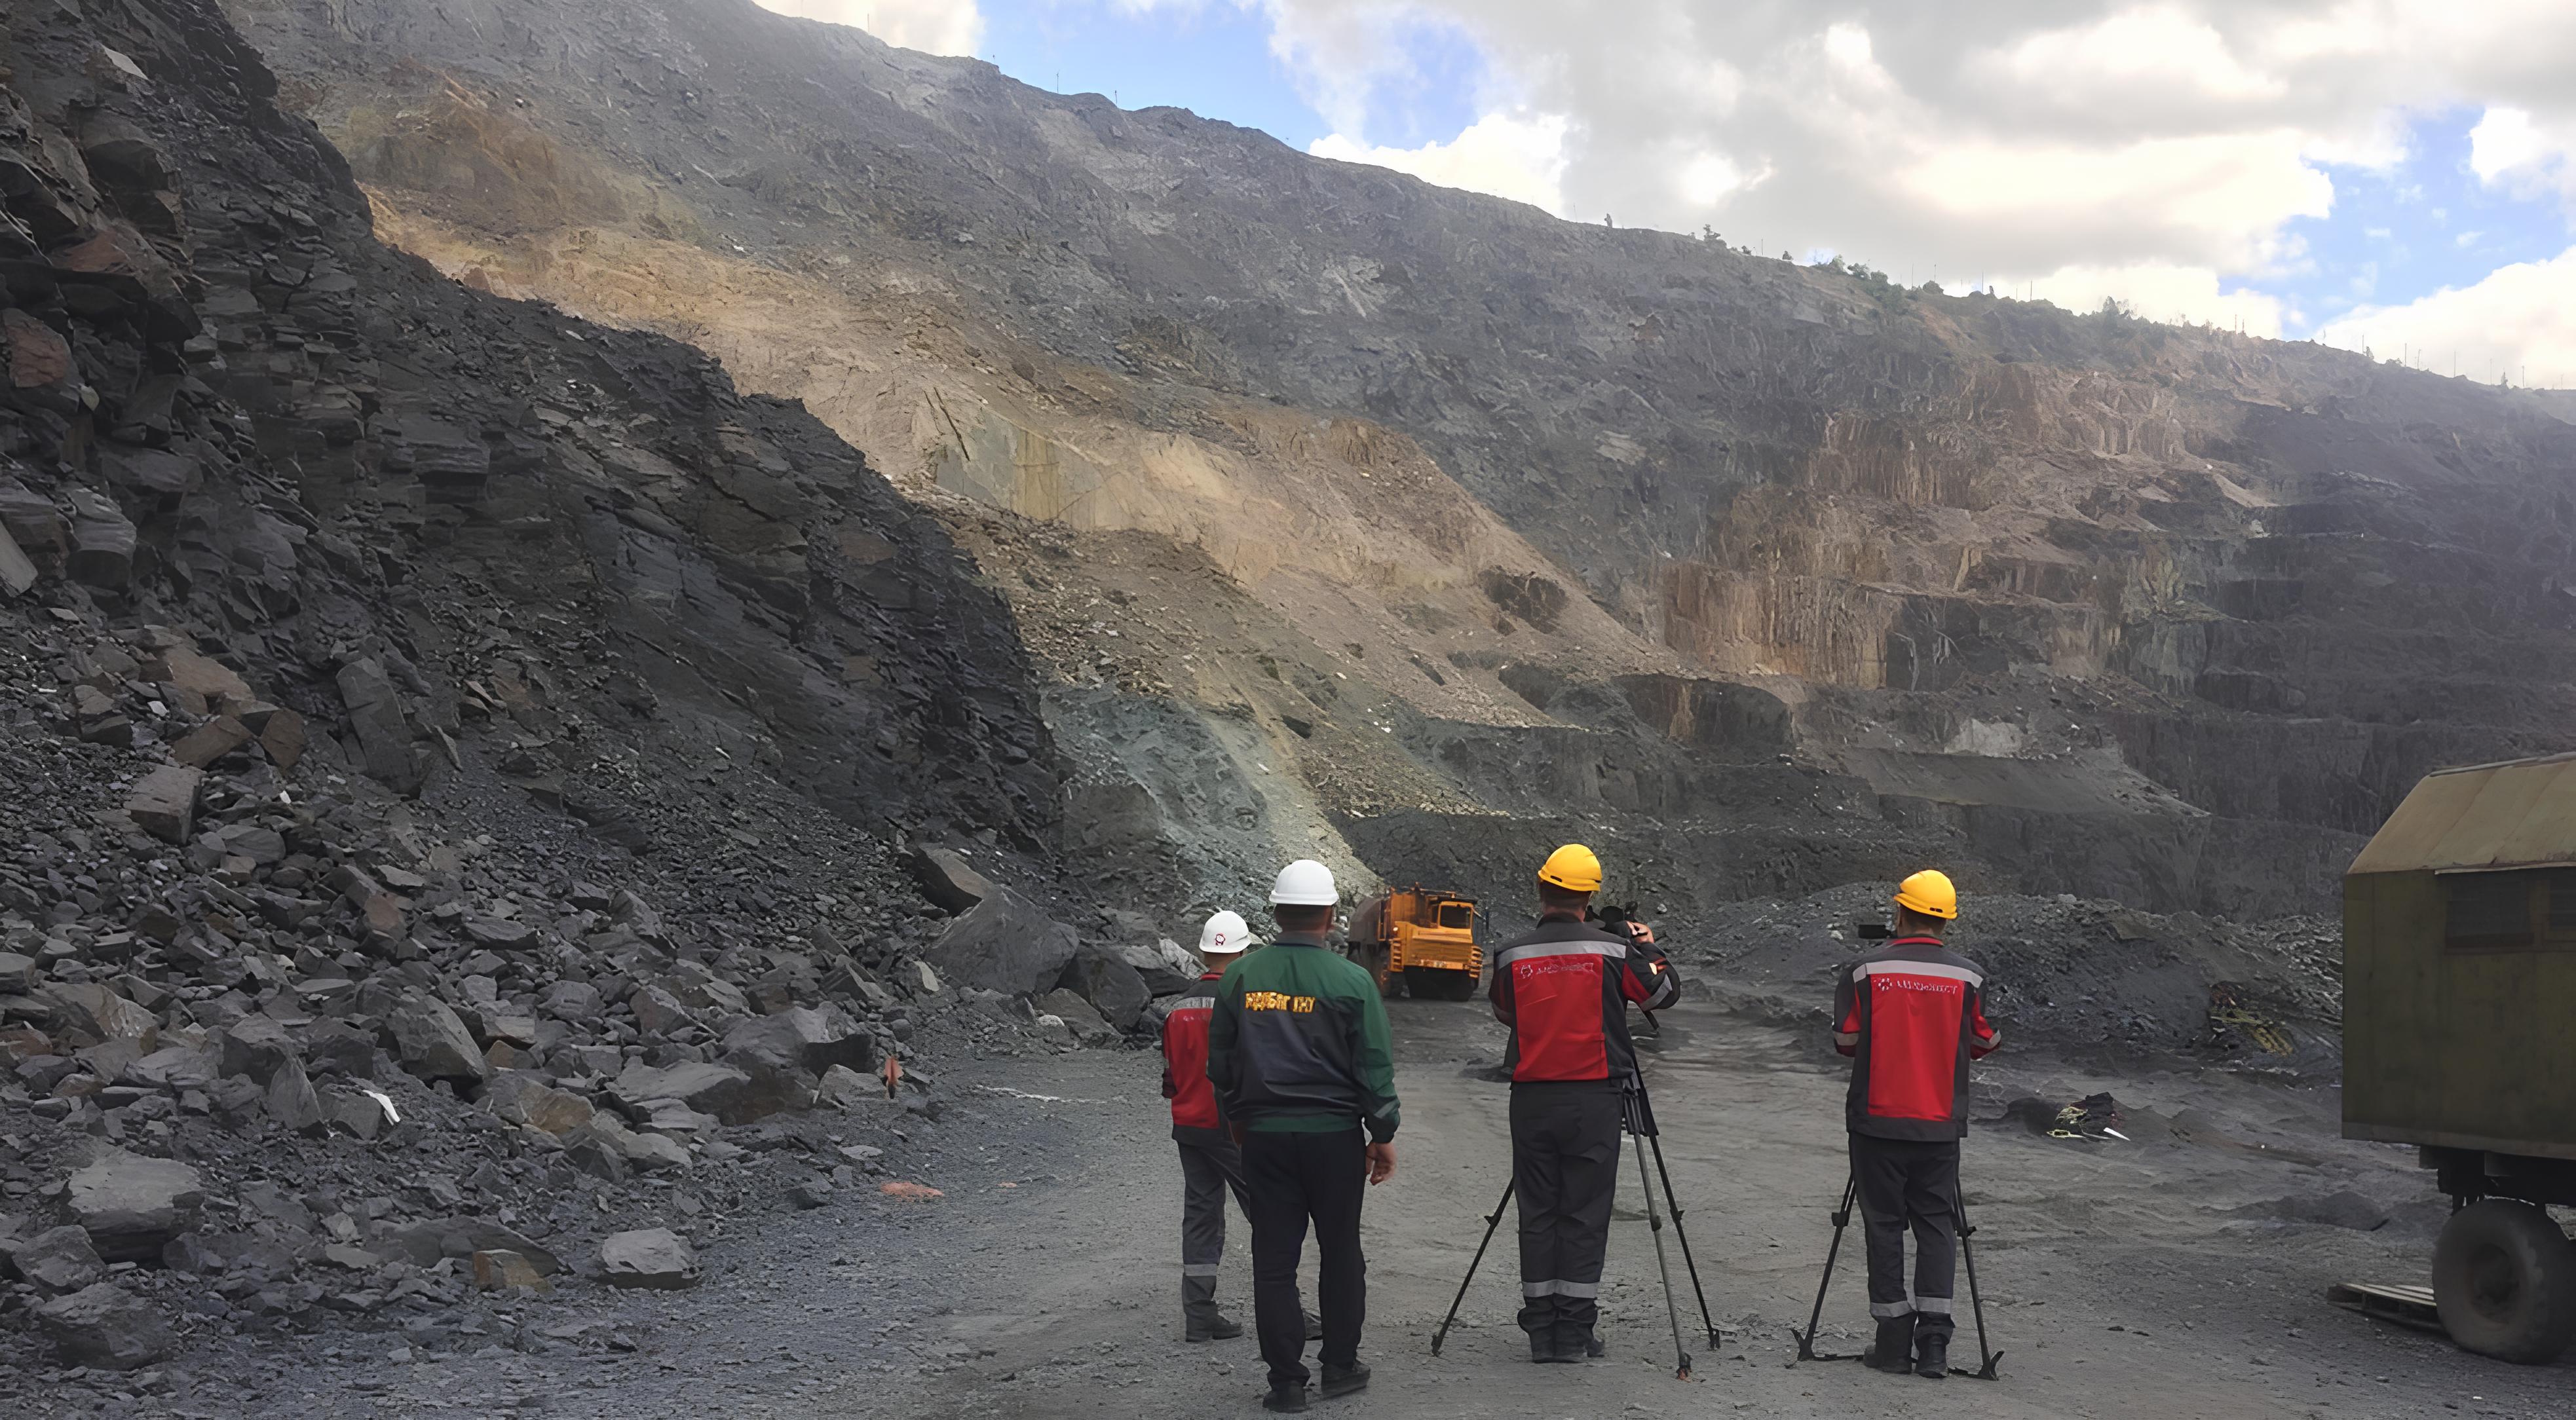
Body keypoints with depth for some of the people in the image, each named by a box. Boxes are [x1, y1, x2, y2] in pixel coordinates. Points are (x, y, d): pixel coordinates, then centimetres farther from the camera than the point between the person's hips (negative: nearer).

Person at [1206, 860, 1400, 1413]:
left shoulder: (1239, 977, 1)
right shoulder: (1351, 981, -8)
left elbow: (1220, 1061, 10)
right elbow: (1375, 1067, -6)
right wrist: (1383, 1135, 4)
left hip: (1264, 1136, 2)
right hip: (1334, 1135, -2)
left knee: (1274, 1258, 6)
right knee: (1340, 1253, 13)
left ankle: (1286, 1378, 7)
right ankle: (1340, 1366, 19)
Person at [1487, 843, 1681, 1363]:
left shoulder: (1511, 956, -2)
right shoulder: (1612, 950, -5)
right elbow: (1665, 991, 9)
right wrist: (1650, 948, 25)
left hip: (1532, 1100, 2)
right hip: (1595, 1100, -1)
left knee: (1537, 1215, 9)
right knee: (1586, 1216, 5)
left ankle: (1541, 1329, 12)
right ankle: (1576, 1332, 6)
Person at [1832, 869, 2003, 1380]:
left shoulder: (1866, 971, -6)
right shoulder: (1968, 976, -3)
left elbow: (1846, 1041, -2)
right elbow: (1981, 1043, 5)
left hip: (1878, 1121, -1)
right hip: (1941, 1126, 1)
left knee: (1885, 1224, 6)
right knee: (1936, 1224, 8)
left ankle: (1894, 1342, 7)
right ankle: (1934, 1344, 1)